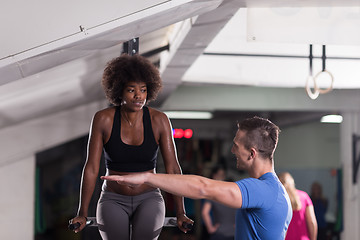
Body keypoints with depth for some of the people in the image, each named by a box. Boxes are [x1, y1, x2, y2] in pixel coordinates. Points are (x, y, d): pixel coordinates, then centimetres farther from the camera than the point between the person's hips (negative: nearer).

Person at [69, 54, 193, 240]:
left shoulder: (159, 120, -8)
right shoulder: (103, 119, -10)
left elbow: (172, 168, -6)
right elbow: (91, 168, -8)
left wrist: (180, 214, -11)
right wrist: (82, 214, -12)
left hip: (148, 200, 0)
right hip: (113, 201, 0)